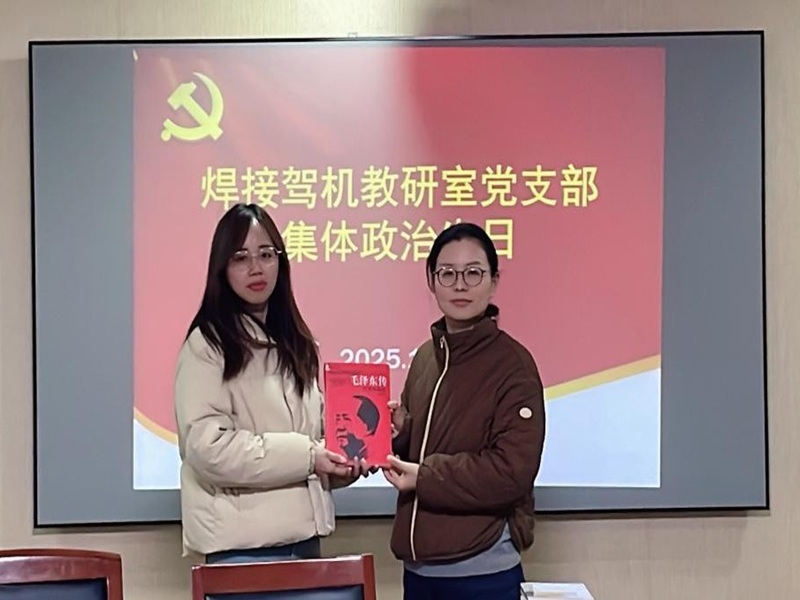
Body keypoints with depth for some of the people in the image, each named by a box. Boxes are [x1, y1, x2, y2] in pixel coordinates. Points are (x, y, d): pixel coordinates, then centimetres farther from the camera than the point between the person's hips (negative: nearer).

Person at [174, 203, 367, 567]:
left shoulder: (294, 343, 15)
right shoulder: (207, 345, -8)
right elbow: (207, 446, -17)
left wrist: (338, 464, 1)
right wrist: (304, 456, -18)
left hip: (303, 534, 7)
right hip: (243, 544, -7)